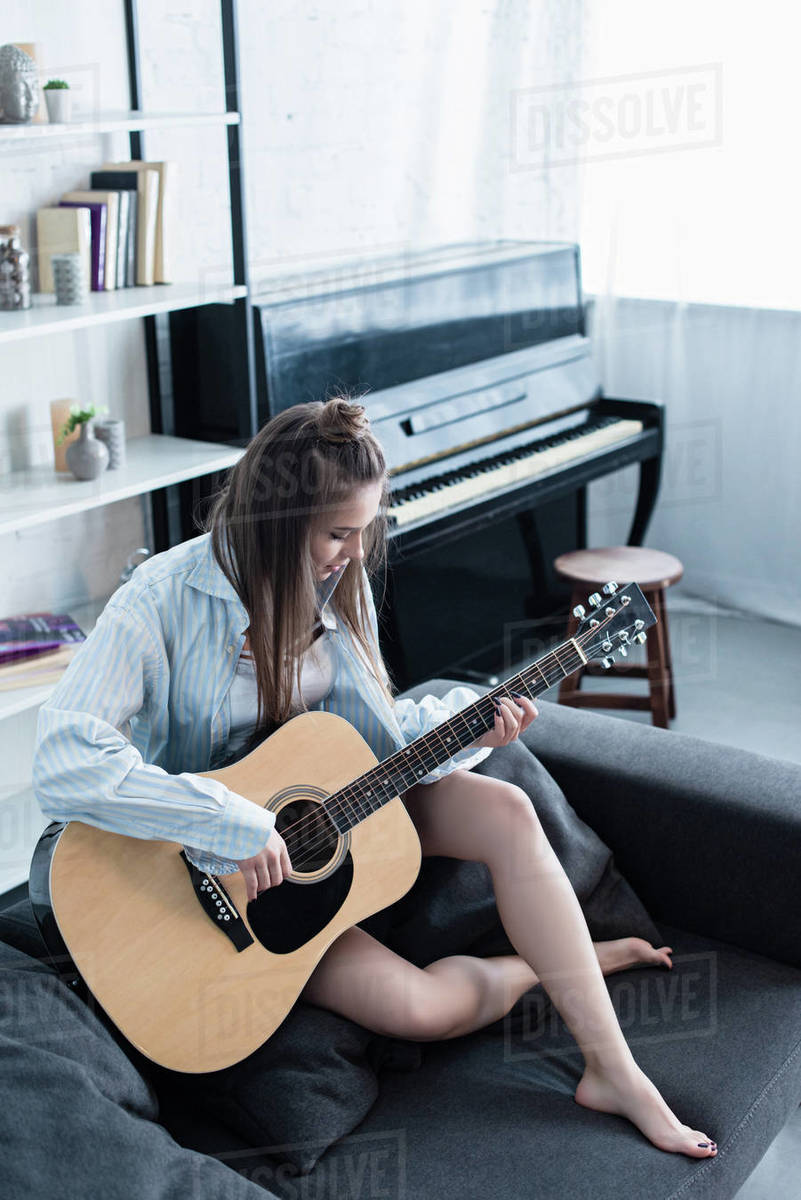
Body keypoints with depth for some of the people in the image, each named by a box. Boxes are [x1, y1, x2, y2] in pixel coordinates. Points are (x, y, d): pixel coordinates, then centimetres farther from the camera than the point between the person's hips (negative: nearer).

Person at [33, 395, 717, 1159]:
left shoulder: (337, 581, -5)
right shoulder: (163, 601, -26)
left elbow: (366, 729, 4)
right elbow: (62, 766, -37)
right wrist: (235, 827, -39)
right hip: (222, 871, -6)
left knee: (506, 812, -17)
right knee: (419, 1006, -21)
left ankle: (613, 1072, -8)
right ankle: (563, 959, 10)